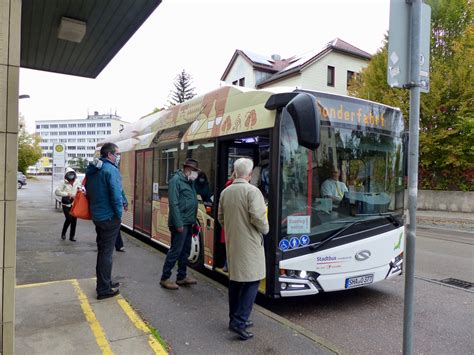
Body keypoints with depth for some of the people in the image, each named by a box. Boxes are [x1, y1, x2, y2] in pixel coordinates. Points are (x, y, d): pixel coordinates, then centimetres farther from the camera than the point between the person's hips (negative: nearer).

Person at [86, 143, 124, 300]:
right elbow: (116, 195, -23)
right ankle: (104, 289, 9)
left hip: (96, 215, 9)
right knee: (107, 253, 0)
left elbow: (89, 191, 17)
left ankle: (105, 282, 33)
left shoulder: (92, 170, 10)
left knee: (102, 250, 19)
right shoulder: (111, 169, -18)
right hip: (109, 217, -9)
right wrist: (119, 214, -12)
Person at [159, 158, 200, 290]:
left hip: (188, 223, 9)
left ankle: (181, 277, 26)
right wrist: (178, 224, -21)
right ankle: (165, 278, 10)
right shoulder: (176, 180, -13)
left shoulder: (189, 182, 14)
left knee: (185, 251, 15)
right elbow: (173, 204, -18)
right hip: (180, 223, -9)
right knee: (175, 251, -2)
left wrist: (193, 220, 5)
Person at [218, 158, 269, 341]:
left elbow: (220, 217, 12)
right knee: (251, 281, 1)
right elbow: (258, 217, -21)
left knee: (235, 280, 16)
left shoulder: (225, 192, 6)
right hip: (249, 243, -7)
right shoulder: (252, 191, -15)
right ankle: (239, 321, -3)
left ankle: (235, 317, 25)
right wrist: (265, 229, -2)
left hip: (231, 242, 7)